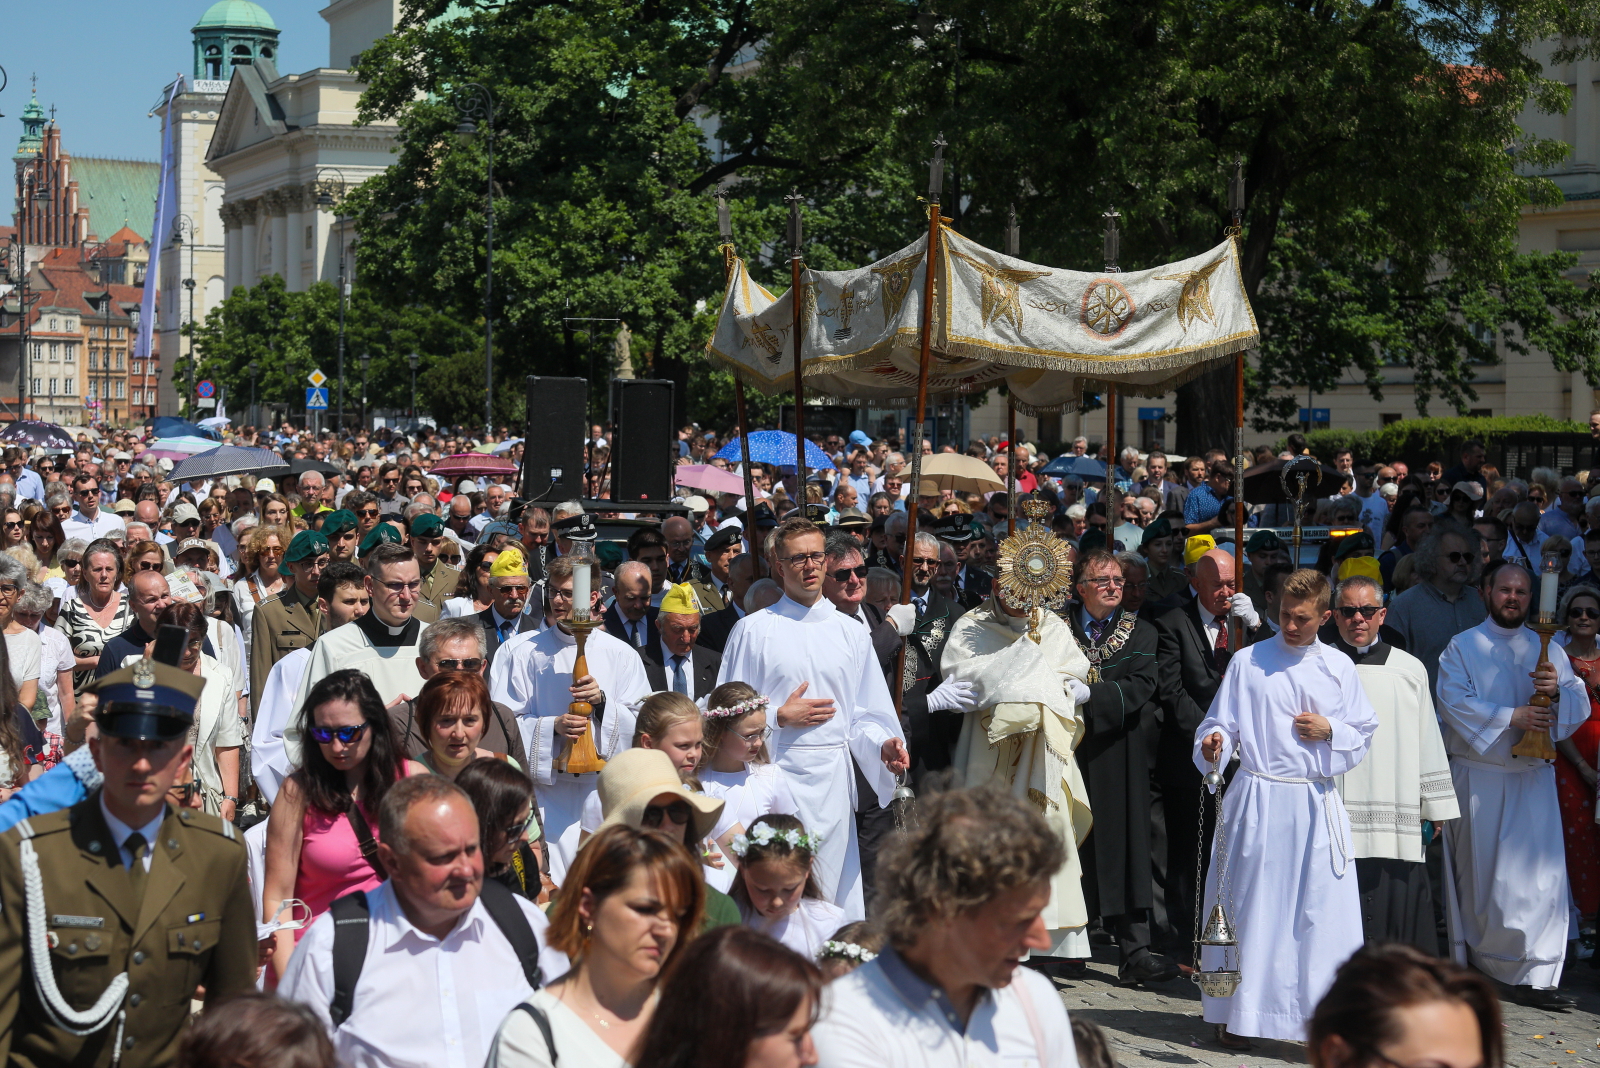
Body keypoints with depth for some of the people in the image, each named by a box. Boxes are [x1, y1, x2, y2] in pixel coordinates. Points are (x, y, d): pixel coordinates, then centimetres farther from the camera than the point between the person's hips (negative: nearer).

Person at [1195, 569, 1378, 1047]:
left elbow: (1364, 734, 13)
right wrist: (1213, 745, -18)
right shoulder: (1248, 662, 3)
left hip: (1318, 805, 1)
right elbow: (1222, 724, 3)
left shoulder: (1338, 667, 8)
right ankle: (1235, 1017, 14)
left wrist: (1330, 730, -6)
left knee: (1322, 908, -2)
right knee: (1251, 904, 3)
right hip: (1258, 801, -1)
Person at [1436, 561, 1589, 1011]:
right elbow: (1455, 703, -9)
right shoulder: (1463, 647, 5)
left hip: (1533, 776, 2)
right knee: (1481, 874, 1)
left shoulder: (1547, 650, 13)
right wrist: (1511, 717, -19)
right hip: (1479, 776, -2)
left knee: (1539, 872, -7)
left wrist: (1557, 690, -18)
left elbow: (1580, 705, 4)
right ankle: (1478, 968, 13)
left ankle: (1530, 976, -6)